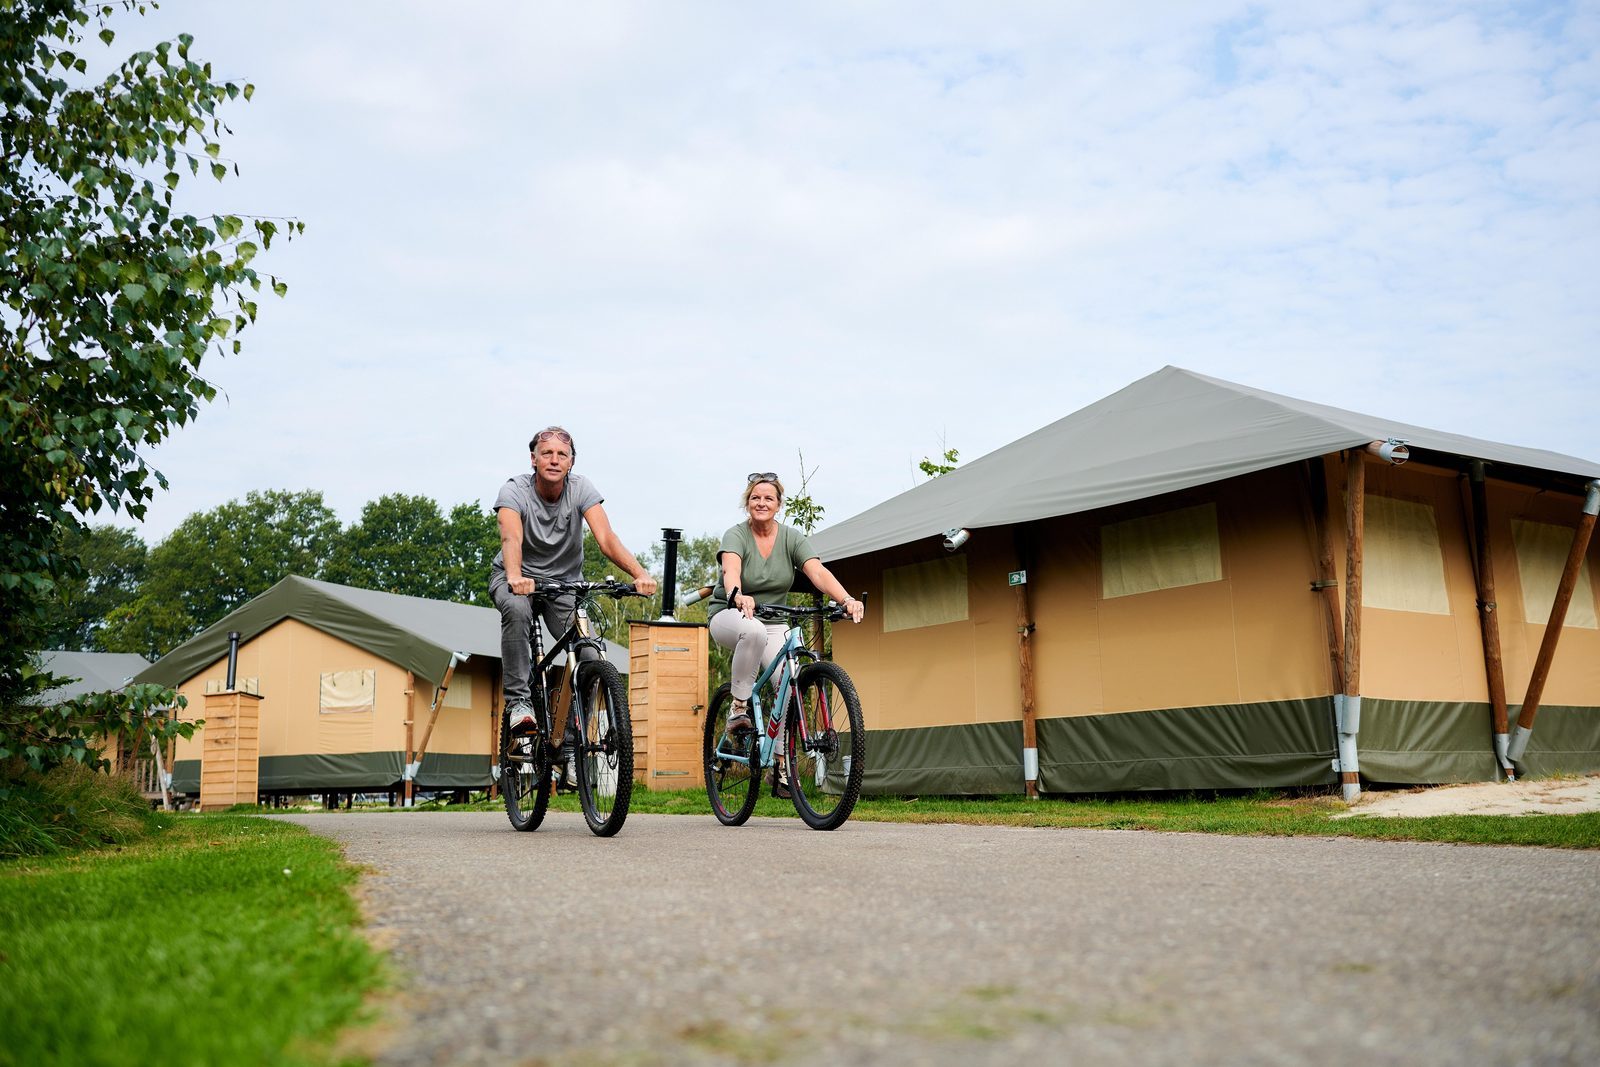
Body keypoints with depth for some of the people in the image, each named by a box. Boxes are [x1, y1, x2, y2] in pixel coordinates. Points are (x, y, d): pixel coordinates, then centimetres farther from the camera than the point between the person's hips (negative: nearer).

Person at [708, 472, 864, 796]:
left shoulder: (792, 538, -3)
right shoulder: (736, 535, -11)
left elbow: (818, 571, -18)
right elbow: (730, 570, -32)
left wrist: (847, 599, -36)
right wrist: (738, 597, -55)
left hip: (773, 621, 3)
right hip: (729, 617, -3)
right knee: (754, 630, -39)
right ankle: (738, 708, -22)